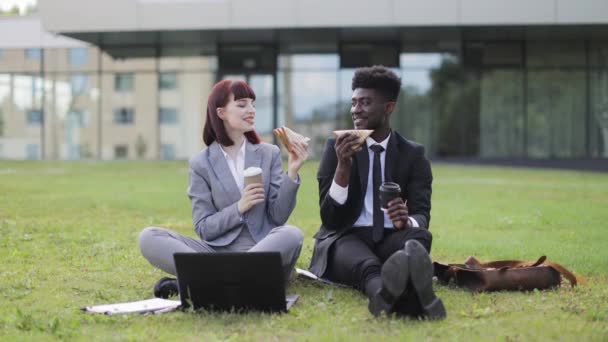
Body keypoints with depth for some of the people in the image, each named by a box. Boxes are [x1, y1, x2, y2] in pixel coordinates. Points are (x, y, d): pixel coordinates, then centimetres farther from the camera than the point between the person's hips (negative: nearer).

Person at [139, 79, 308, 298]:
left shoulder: (269, 154, 8)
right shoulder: (201, 163, 5)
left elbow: (278, 217, 1)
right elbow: (204, 228, 2)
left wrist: (292, 173, -11)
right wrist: (239, 208, -13)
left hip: (264, 250, 1)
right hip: (218, 251, 0)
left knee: (292, 234, -34)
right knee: (149, 238, -19)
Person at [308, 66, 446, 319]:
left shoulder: (413, 154, 9)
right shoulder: (337, 147, 5)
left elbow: (422, 215, -3)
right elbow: (330, 219, -4)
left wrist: (407, 220, -29)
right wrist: (343, 167, -21)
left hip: (391, 239, 2)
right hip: (346, 238, -1)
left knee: (420, 236, -35)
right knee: (368, 266, -39)